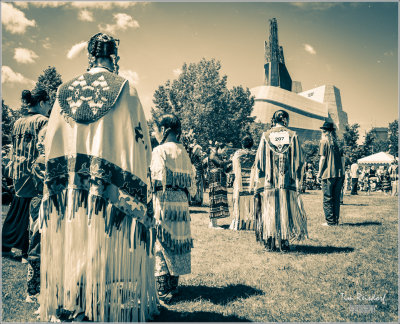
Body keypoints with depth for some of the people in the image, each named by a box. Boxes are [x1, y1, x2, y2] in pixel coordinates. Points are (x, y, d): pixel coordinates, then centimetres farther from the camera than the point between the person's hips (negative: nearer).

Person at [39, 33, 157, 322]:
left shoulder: (65, 90, 10)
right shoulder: (126, 91, -1)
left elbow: (51, 143, 11)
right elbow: (140, 144, -4)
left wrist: (56, 188, 17)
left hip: (67, 195, 4)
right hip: (111, 193, -4)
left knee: (69, 251, 12)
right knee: (111, 253, 3)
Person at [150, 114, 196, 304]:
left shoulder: (160, 150, -6)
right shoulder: (183, 152, 14)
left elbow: (158, 179, -15)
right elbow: (191, 180, 13)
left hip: (164, 201, -6)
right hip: (182, 202, 7)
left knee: (161, 245, 0)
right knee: (176, 241, 13)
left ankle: (162, 291, 4)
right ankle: (173, 286, 24)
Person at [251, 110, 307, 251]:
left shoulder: (266, 136, 2)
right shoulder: (292, 135, 2)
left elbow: (259, 161, 0)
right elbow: (297, 161, 1)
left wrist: (257, 185, 4)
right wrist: (297, 181, 8)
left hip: (269, 182, 0)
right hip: (287, 182, 0)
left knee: (269, 211, 6)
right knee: (286, 211, 7)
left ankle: (270, 243, 8)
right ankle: (284, 242, 8)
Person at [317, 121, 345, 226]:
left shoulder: (324, 141, -4)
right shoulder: (337, 142, 13)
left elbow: (323, 158, -9)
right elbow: (342, 159, 13)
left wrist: (319, 173, -4)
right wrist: (342, 172, 18)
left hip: (329, 174, -6)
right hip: (339, 174, 6)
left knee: (327, 199, 1)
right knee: (336, 198, 11)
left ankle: (330, 221, 2)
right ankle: (336, 220, 16)